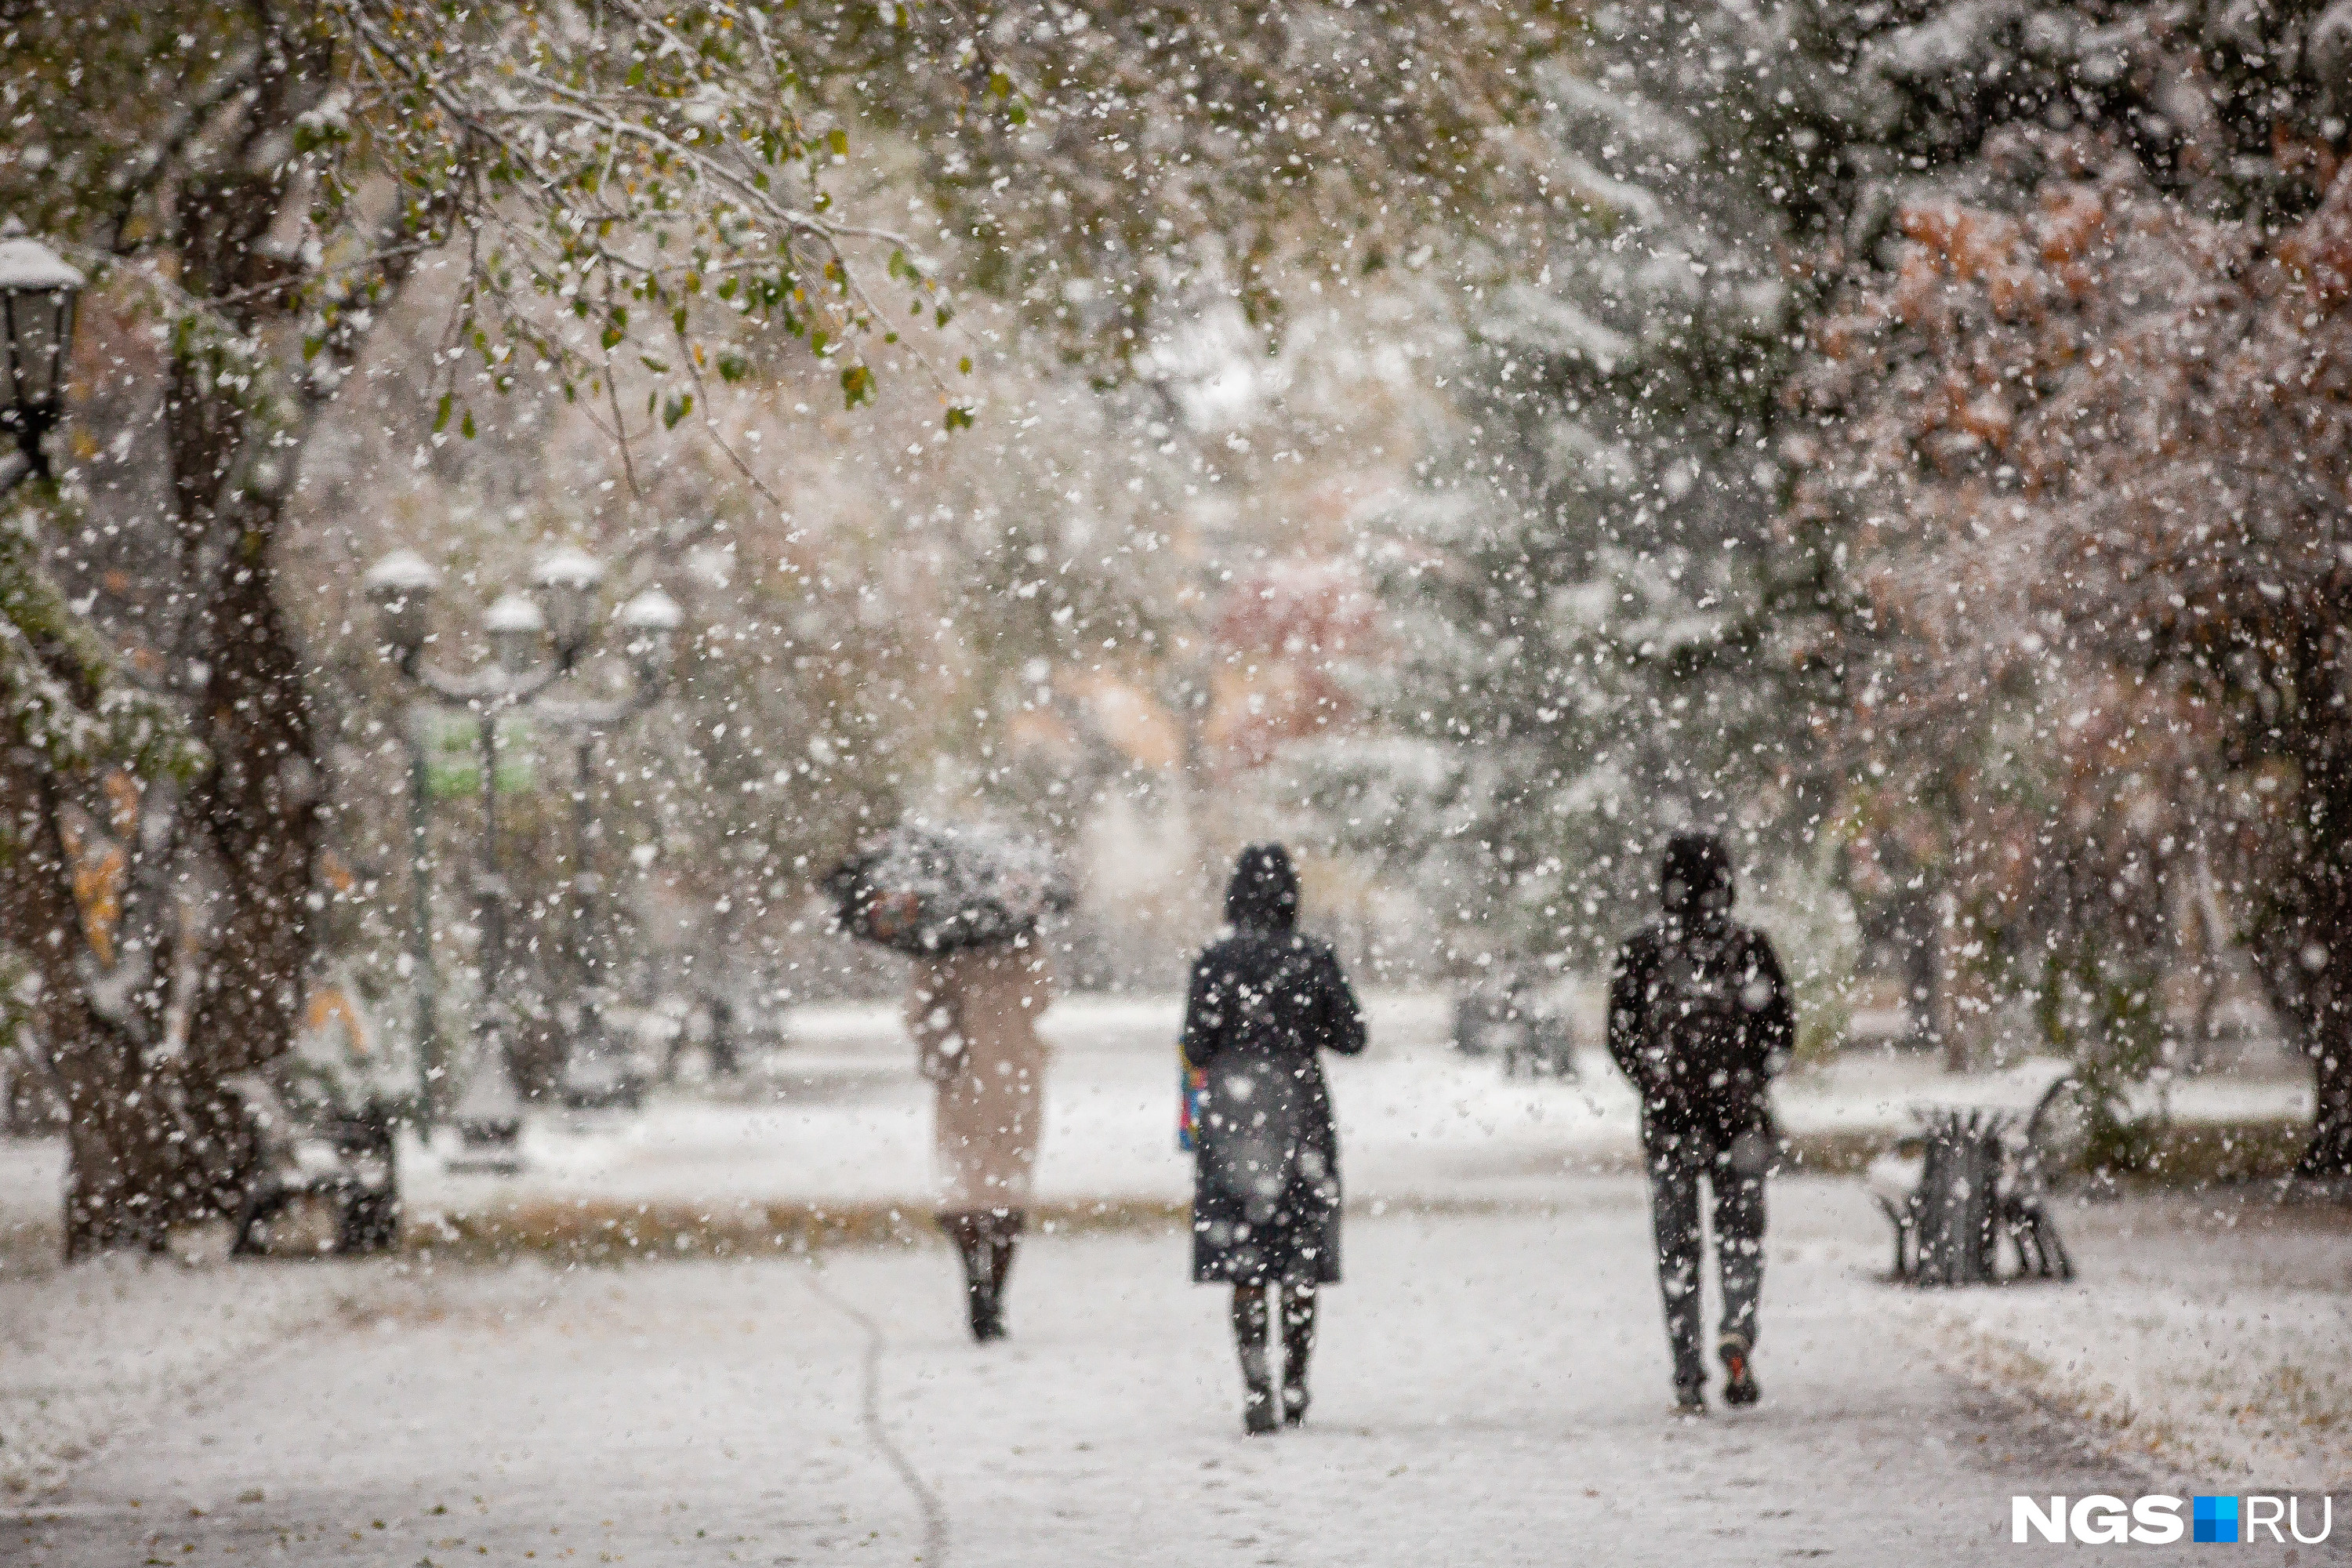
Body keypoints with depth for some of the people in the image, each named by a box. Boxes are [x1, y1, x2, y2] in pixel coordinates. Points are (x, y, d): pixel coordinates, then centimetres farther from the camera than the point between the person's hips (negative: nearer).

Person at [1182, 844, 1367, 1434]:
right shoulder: (1315, 958, -3)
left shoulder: (1216, 960, -7)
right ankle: (1295, 1388, 15)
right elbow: (1350, 1037, 1)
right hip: (1301, 1111, 1)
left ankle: (1256, 1392, -8)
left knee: (1244, 1261, 1)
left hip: (1233, 1116, -1)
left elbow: (1196, 1050, -7)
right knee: (1301, 1260, 11)